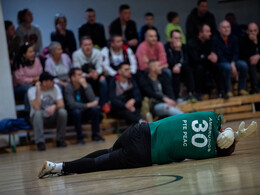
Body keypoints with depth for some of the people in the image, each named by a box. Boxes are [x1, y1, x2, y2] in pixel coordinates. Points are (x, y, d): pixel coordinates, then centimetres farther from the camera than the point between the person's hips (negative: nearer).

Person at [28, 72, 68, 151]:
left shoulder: (55, 88, -7)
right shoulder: (32, 90, -17)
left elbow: (61, 104, -16)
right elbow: (37, 108, -31)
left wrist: (54, 106, -39)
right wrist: (38, 90, -31)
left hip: (52, 117, 3)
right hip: (38, 117, -3)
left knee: (63, 111, -27)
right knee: (38, 113, -36)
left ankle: (60, 140, -11)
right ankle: (40, 142, -30)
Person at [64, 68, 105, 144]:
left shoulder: (86, 85, -7)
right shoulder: (68, 88, -18)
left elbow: (93, 100, -21)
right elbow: (72, 104, -28)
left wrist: (85, 86, -27)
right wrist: (88, 105, -28)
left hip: (85, 112, 3)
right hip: (73, 115, -3)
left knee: (95, 108, -25)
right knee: (76, 111, -35)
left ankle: (95, 134, -12)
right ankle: (80, 137, -20)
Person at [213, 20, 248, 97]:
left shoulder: (233, 38, 3)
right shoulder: (215, 39, -14)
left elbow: (235, 53, 2)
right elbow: (219, 56, -18)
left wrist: (233, 63, -20)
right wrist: (232, 67, -25)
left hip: (232, 61, 5)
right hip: (220, 63, -5)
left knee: (243, 64, -24)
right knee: (227, 67, -38)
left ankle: (242, 89, -13)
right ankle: (228, 91, -26)